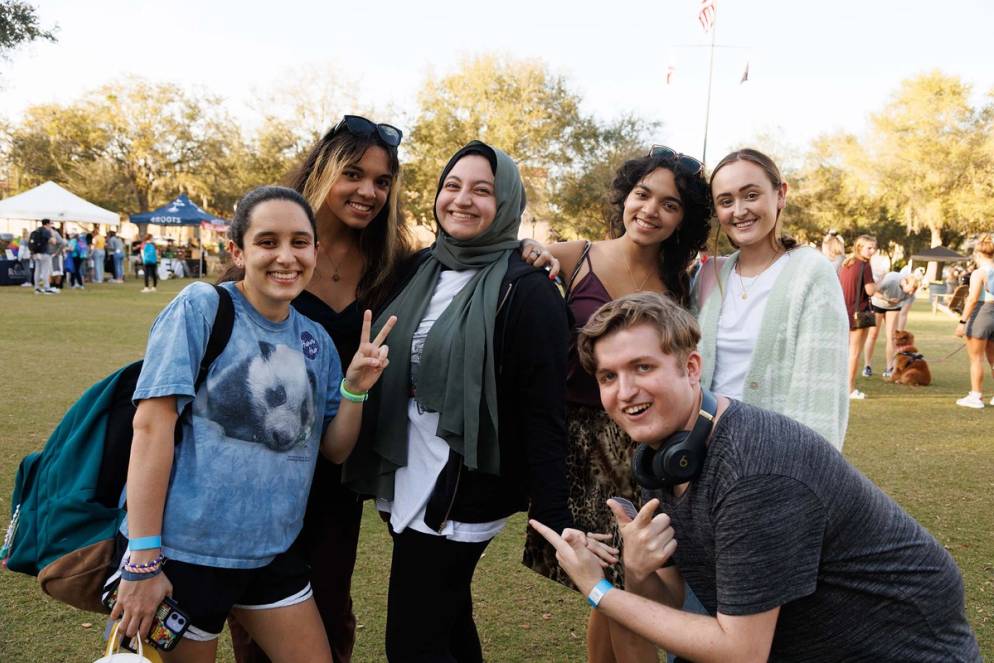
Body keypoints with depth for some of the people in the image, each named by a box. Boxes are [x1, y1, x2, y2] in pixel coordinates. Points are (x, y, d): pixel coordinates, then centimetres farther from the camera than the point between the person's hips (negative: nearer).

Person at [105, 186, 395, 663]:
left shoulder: (315, 339, 5)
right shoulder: (200, 307, -12)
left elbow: (335, 449, 9)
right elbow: (151, 425, -16)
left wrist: (355, 387, -10)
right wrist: (142, 558, -17)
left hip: (272, 551, 6)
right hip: (184, 551, -5)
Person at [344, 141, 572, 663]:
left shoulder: (525, 289, -13)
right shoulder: (419, 270, 6)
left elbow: (544, 411, -16)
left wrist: (554, 517, -17)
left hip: (462, 491, -7)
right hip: (406, 482, 7)